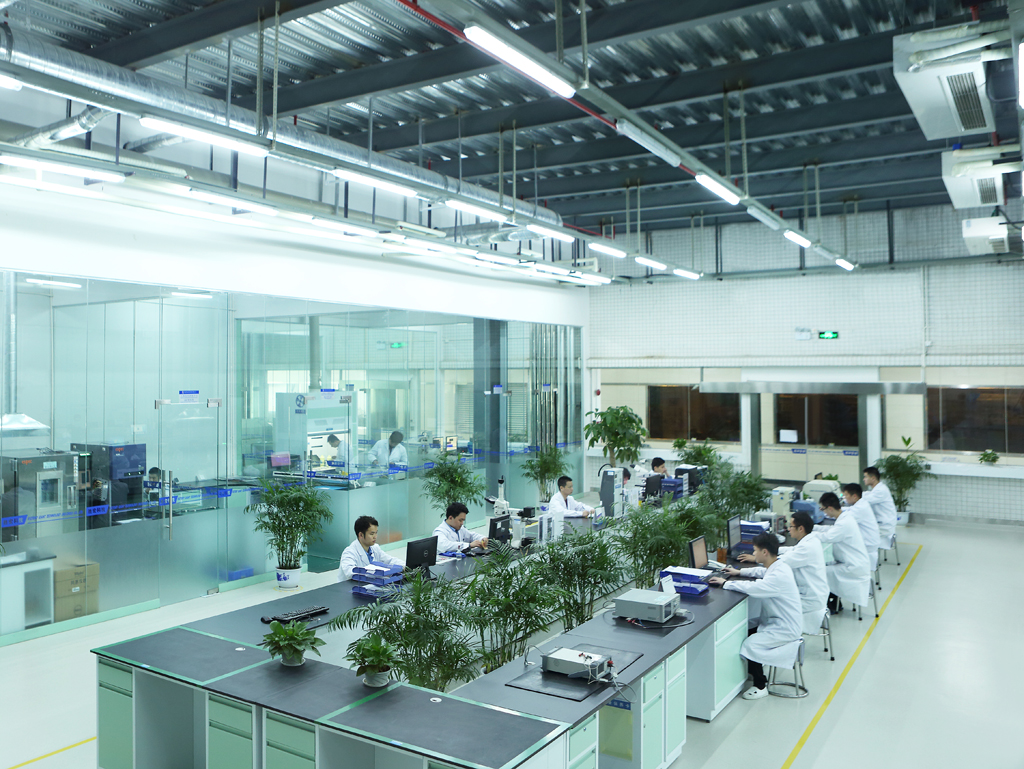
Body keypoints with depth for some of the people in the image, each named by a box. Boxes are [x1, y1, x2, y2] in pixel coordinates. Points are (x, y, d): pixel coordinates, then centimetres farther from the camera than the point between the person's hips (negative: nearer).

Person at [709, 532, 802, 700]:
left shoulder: (780, 575, -26)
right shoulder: (777, 566, 4)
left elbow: (752, 588, -32)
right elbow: (760, 572, 27)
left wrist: (725, 583, -20)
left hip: (785, 629, -10)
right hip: (775, 620, 10)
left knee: (751, 644, -20)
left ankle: (760, 686, -2)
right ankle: (753, 670, 20)